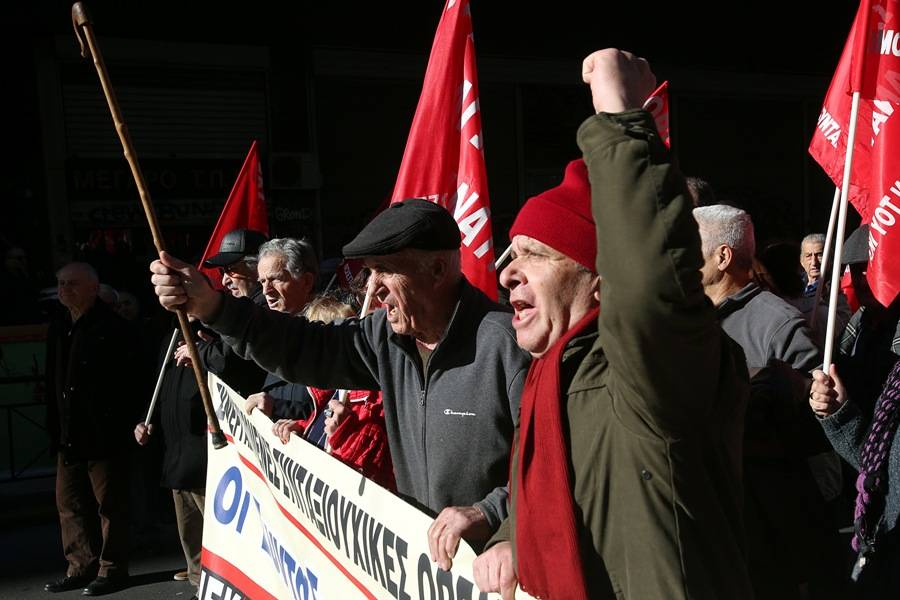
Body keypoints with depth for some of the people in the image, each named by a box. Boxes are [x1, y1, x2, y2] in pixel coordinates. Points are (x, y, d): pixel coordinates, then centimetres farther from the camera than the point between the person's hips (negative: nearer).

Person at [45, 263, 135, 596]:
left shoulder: (110, 327, -9)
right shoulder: (58, 329, 14)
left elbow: (123, 380, -13)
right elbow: (53, 383, 17)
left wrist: (115, 424, -17)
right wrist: (55, 428, 12)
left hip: (104, 432, -8)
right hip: (69, 434, 8)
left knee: (110, 505, 3)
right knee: (70, 504, 12)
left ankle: (112, 570, 13)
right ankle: (81, 568, 24)